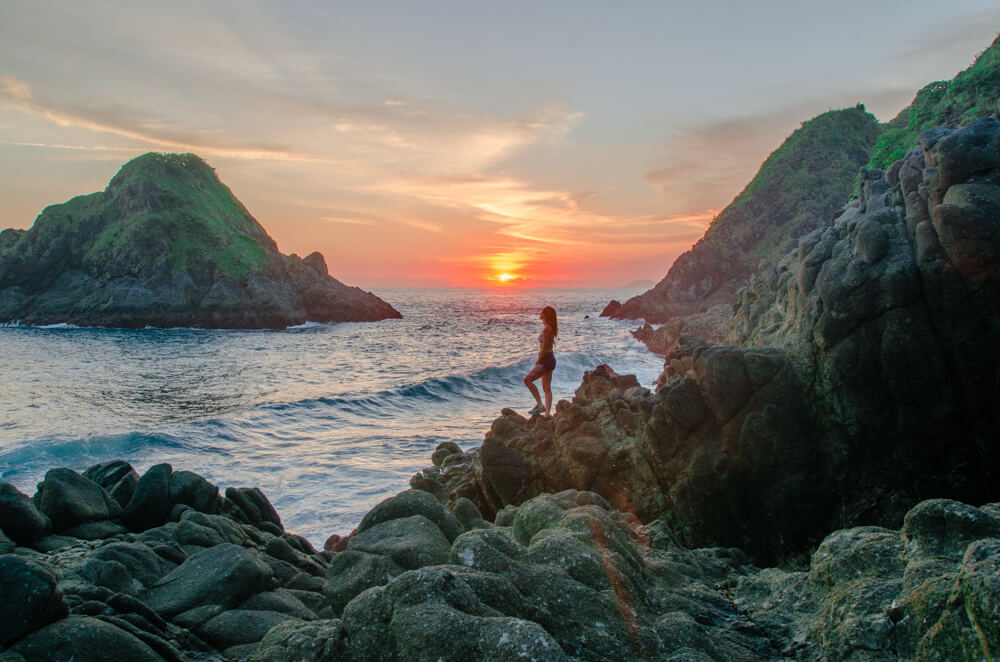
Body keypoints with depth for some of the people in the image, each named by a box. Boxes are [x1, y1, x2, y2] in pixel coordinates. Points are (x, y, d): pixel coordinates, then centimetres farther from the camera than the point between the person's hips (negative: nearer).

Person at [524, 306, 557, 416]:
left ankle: (540, 405, -15)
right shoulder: (551, 328, 14)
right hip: (549, 359, 10)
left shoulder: (547, 329, -17)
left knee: (527, 379, -15)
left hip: (546, 359, -10)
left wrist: (537, 362, -8)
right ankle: (547, 413, 10)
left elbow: (544, 349, -18)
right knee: (547, 388, 10)